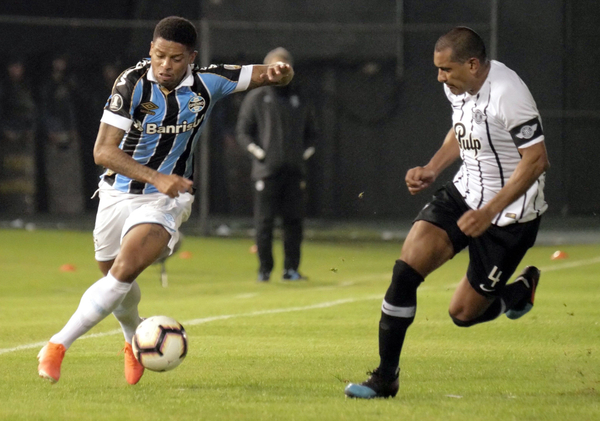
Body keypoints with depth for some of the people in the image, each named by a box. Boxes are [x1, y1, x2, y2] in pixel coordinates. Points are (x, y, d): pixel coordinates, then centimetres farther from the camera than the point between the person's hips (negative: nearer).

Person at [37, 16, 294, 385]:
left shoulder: (208, 83, -12)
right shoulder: (132, 83, -19)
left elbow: (268, 74, -2)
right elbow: (103, 150, -24)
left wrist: (280, 72, -28)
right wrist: (156, 178, -35)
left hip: (166, 201, -1)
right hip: (119, 192, 1)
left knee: (123, 271, -22)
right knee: (115, 278, 16)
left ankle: (59, 344, -18)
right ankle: (135, 338, 47)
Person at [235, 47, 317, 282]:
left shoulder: (299, 100, 16)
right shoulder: (256, 99, 5)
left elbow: (310, 131, 24)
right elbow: (242, 132, 4)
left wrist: (306, 152, 8)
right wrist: (258, 152, -8)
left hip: (294, 171, 3)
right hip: (266, 171, -3)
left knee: (293, 221, 1)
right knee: (264, 222, -4)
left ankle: (291, 268, 7)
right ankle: (264, 269, 2)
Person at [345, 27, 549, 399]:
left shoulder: (508, 95, -25)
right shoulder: (458, 87, 1)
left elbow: (537, 160, -24)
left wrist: (490, 212, -25)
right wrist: (432, 169, 5)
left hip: (509, 212, -7)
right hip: (465, 193, 7)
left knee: (465, 312, 0)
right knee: (406, 268, -13)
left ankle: (521, 290, 32)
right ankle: (386, 378, -4)